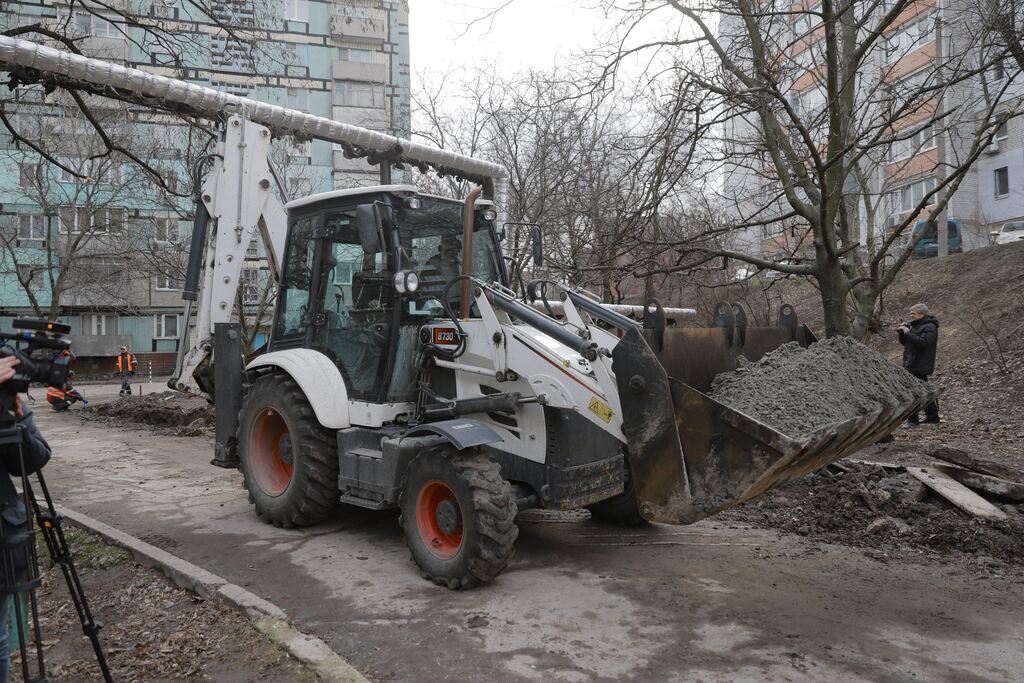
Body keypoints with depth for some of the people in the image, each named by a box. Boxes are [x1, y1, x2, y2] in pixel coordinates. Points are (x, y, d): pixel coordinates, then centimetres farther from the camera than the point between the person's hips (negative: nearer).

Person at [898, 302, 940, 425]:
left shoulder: (930, 327, -11)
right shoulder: (915, 325, 18)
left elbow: (923, 342, -26)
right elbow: (905, 342, 19)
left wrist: (908, 333, -24)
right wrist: (902, 333, 1)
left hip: (919, 366, -10)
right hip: (912, 364, 10)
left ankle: (913, 420, -9)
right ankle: (932, 417, 24)